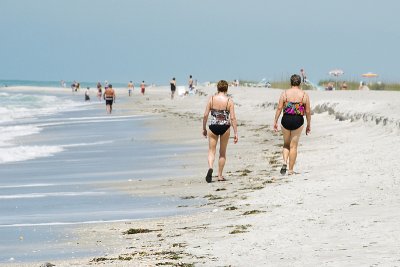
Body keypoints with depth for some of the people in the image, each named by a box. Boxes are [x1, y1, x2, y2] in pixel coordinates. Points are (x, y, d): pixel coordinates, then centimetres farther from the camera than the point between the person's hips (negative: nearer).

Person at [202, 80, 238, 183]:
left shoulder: (211, 99, -3)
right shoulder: (229, 101, -5)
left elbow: (205, 115, -2)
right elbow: (232, 118, -8)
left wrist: (204, 129, 10)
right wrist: (235, 133, -4)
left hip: (213, 126, 0)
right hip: (225, 127, 0)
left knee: (211, 150, 7)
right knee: (222, 152, 15)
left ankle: (210, 167, -21)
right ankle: (220, 175, 19)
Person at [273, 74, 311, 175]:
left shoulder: (285, 93, -1)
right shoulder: (304, 95, -1)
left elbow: (279, 108, -4)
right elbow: (308, 111, 1)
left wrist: (275, 122, 2)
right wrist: (309, 125, 10)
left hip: (286, 120, 1)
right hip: (298, 121, -1)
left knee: (286, 144, 19)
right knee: (293, 146, 8)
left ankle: (284, 162, -4)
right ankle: (290, 170, 9)